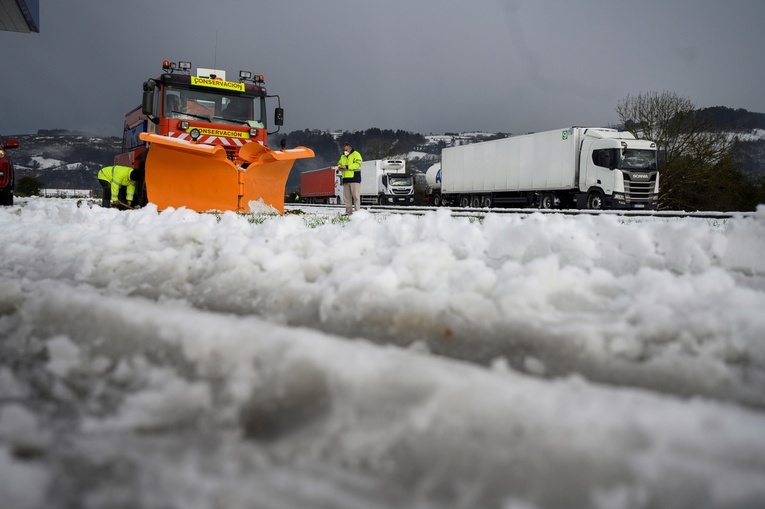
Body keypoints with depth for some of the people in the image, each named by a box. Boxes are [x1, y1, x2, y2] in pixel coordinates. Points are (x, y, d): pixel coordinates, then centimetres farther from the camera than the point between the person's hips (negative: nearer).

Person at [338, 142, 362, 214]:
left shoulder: (356, 154, -1)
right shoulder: (342, 157, 22)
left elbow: (357, 164, -14)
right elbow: (339, 164, 20)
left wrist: (346, 167, -19)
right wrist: (340, 167, -5)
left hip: (354, 179, -7)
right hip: (346, 179, 7)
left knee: (356, 196, -9)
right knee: (346, 197, 4)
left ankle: (357, 211, -10)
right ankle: (348, 212, 7)